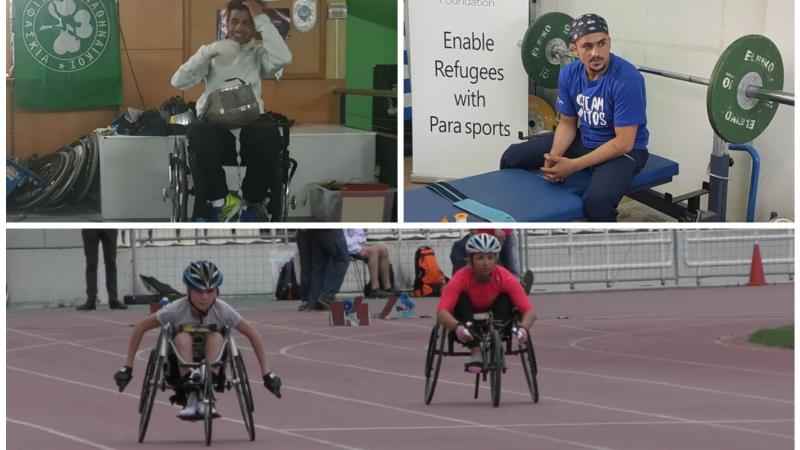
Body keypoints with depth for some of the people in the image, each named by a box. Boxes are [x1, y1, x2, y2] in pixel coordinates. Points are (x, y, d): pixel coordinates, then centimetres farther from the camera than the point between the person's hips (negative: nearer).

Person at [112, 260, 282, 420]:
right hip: (180, 367, -1)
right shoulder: (176, 309, -22)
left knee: (216, 337, -27)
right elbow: (141, 327, -12)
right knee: (183, 337, -30)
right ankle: (190, 396, -34)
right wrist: (127, 367, -13)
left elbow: (252, 333, -8)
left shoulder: (223, 310, -19)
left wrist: (266, 373, -10)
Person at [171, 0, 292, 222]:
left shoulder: (259, 54, 15)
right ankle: (219, 201, -18)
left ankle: (252, 202, -13)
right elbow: (179, 81, 3)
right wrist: (208, 52, -9)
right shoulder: (213, 53, 17)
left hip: (249, 123, 0)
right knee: (199, 134, -37)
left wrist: (262, 20, -6)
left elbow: (283, 58, -9)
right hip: (215, 123, 0)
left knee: (268, 135, -36)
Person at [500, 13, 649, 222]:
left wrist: (573, 166, -29)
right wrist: (554, 156, -16)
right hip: (584, 140, 7)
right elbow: (567, 122, 5)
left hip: (624, 150, -7)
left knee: (597, 200, -39)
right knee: (512, 158, 6)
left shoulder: (627, 80, -28)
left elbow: (623, 143, -27)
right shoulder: (569, 74, -8)